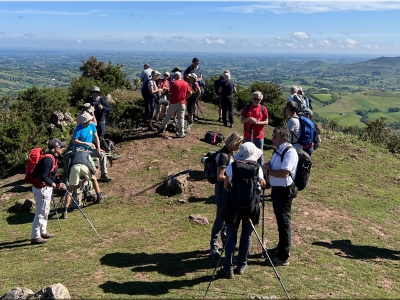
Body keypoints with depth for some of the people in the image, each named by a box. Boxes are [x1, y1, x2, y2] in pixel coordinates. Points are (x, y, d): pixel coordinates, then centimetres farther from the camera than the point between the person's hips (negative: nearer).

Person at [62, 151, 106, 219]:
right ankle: (99, 197, 40)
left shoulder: (72, 155, 41)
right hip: (84, 166, 0)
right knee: (94, 179, 31)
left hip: (74, 167, 1)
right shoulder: (86, 153, 39)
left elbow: (69, 167, 32)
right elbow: (93, 166, 31)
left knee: (70, 190, 8)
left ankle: (65, 211, 0)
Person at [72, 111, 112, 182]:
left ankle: (104, 174, -4)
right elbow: (74, 141, -16)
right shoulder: (78, 129, -17)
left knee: (102, 154, -11)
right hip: (79, 149, -6)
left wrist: (98, 148, -6)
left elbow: (96, 137, 3)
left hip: (89, 148, 6)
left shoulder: (92, 125, -2)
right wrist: (87, 143, -19)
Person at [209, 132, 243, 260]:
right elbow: (220, 177, -24)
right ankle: (213, 246, 5)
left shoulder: (230, 153, 6)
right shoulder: (223, 155, -22)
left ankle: (226, 241, 32)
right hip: (222, 189, -9)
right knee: (221, 217, -4)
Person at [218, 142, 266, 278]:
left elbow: (226, 187, 0)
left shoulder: (231, 168, -10)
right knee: (246, 236, 15)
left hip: (234, 205, 0)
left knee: (231, 236, 8)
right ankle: (241, 265, 26)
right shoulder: (257, 169, -12)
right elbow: (262, 184, 4)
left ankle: (228, 268, 10)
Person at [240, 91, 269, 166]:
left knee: (260, 154, 9)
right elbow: (241, 120, 0)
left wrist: (257, 122, -19)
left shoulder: (263, 109, -3)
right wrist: (248, 119, -21)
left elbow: (266, 122, -2)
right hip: (248, 135, 1)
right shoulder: (247, 107, -2)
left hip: (259, 136, -1)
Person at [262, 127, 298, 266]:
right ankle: (281, 247, 38)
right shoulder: (278, 150, 9)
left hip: (284, 191, -10)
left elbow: (284, 173, -29)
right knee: (279, 219, 21)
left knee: (284, 222, -1)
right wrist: (267, 166, -4)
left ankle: (283, 257, 8)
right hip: (276, 188, 10)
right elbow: (273, 166, 19)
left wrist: (267, 171, -16)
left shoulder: (290, 152, -20)